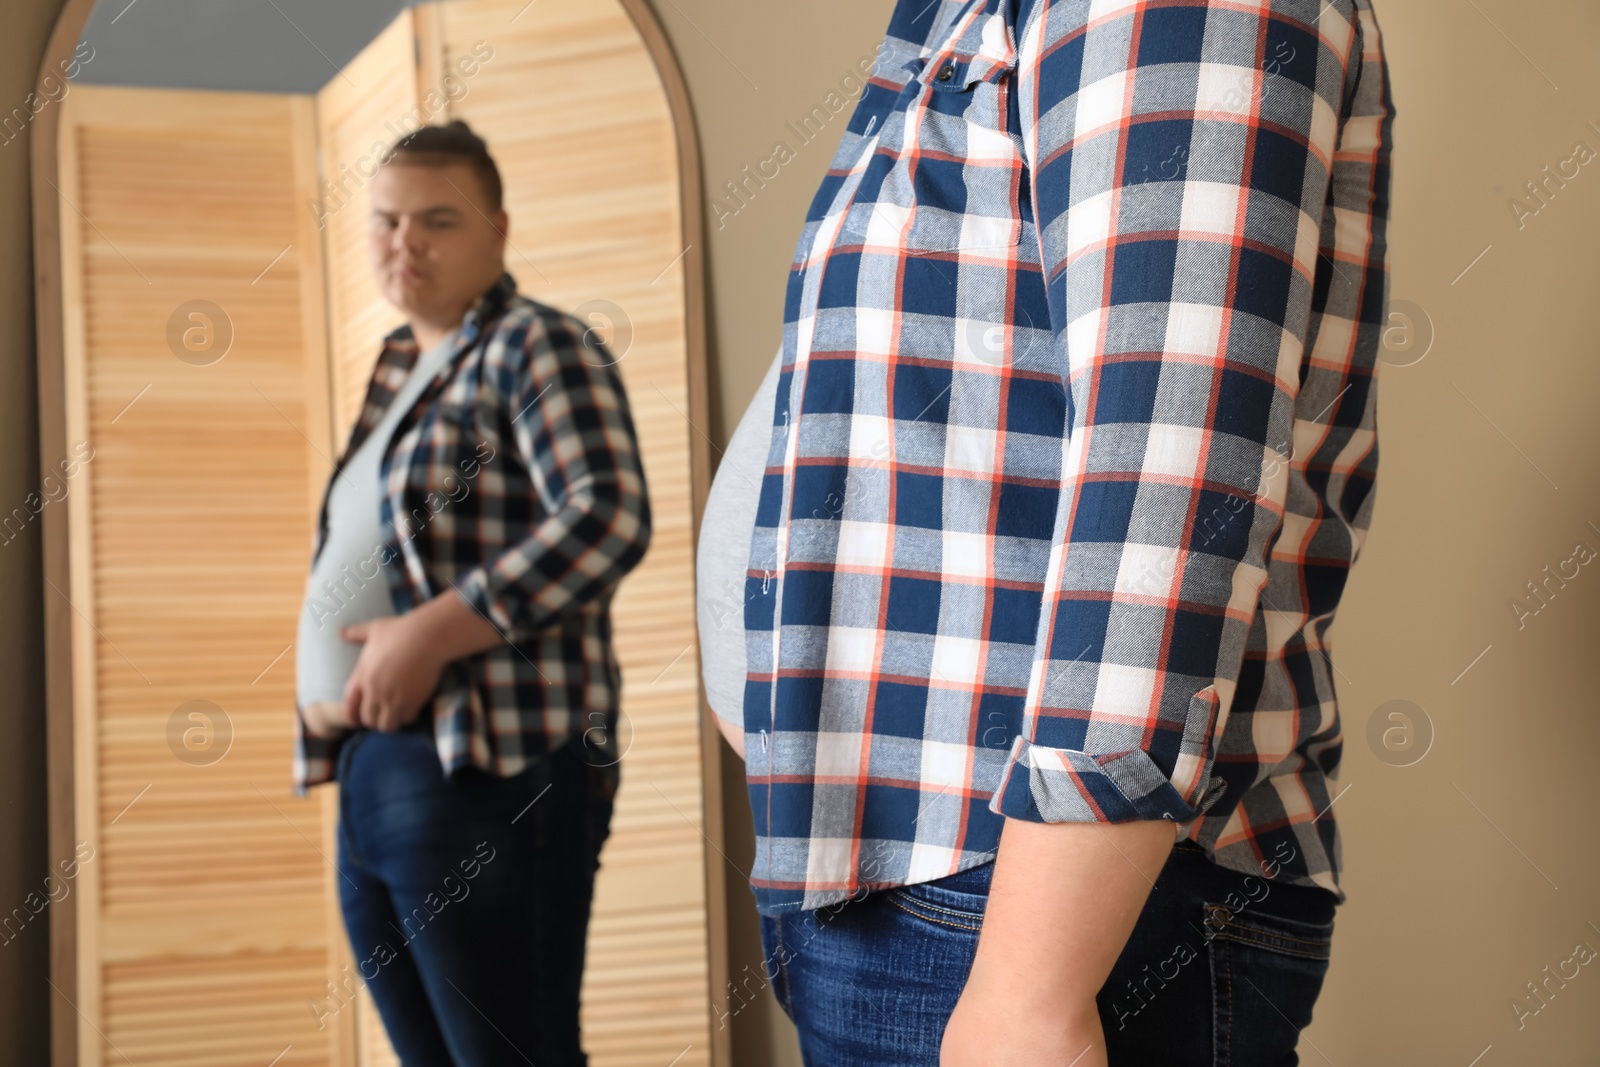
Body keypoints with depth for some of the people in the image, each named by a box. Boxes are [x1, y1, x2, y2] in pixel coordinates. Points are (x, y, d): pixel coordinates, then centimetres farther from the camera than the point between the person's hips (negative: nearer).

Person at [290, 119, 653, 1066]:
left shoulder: (536, 348, -6)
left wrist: (430, 635, -21)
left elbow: (611, 520, -21)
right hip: (372, 767, 9)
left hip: (490, 773, -9)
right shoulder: (398, 367, 19)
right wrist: (320, 679, 9)